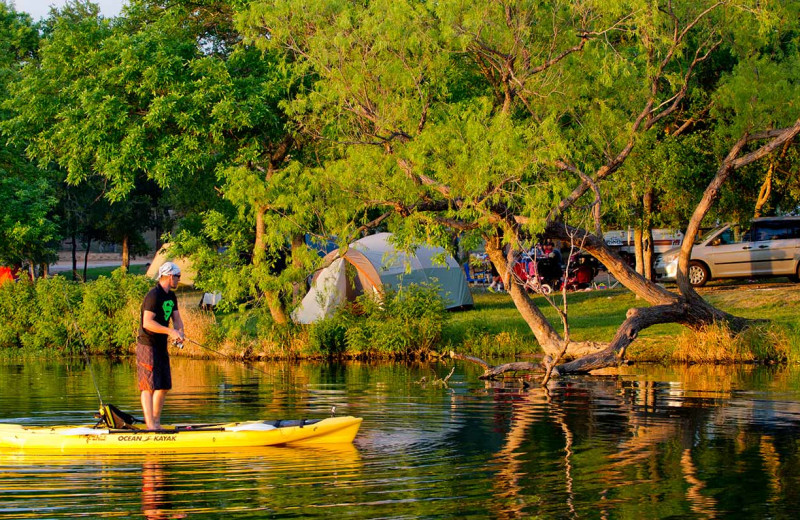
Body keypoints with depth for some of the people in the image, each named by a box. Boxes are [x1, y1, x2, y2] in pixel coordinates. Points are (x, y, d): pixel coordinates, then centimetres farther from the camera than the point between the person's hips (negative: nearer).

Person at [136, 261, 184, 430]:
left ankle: (156, 421, 21)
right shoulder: (153, 296, -17)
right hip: (147, 346, -9)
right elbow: (147, 323, -25)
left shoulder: (171, 296, 12)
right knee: (149, 386, -11)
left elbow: (177, 319, 10)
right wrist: (170, 331, -30)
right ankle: (150, 425, -13)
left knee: (164, 386, 12)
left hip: (162, 346, 9)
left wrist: (180, 332, -12)